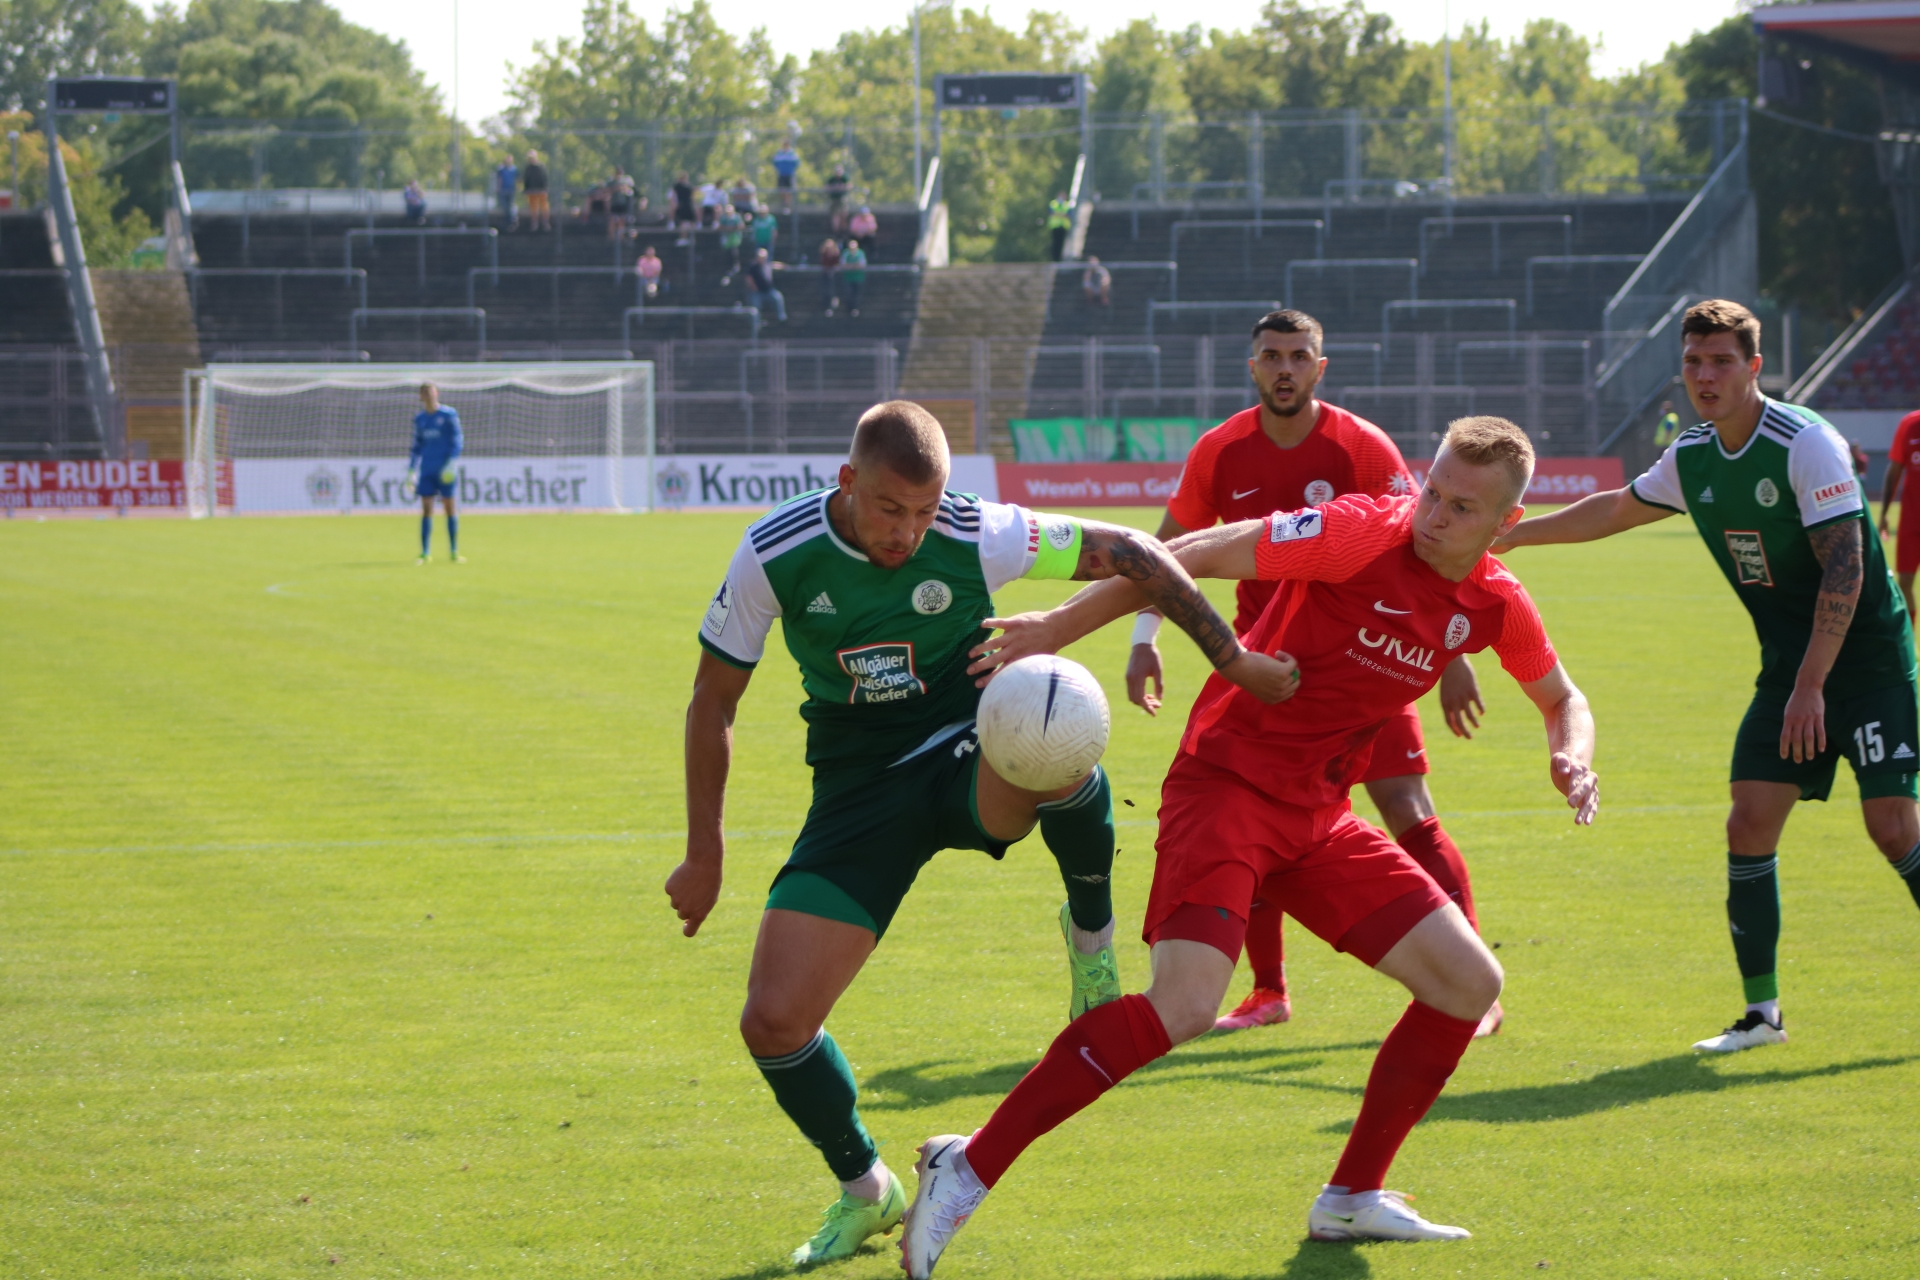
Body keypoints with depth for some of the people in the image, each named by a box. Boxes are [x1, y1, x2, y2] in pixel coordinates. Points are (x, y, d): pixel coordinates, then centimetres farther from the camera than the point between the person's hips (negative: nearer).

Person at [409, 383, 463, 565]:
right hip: (426, 471, 3)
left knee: (449, 507, -1)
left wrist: (450, 464, -15)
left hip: (445, 472, -3)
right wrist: (411, 470, 12)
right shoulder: (419, 419, 11)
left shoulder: (449, 415, -1)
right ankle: (425, 553, 0)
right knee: (426, 509, -2)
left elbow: (457, 441, -4)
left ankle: (453, 553, 6)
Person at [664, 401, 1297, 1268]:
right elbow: (713, 702, 0)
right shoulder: (774, 556, -14)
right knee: (773, 1022, -12)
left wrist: (1231, 659, -8)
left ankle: (1091, 933, -10)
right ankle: (866, 1193, 17)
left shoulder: (978, 538, -17)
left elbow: (1131, 554, -6)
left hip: (971, 759, -2)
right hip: (860, 787, 2)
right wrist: (705, 856, 2)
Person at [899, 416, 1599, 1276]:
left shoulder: (1496, 605, 4)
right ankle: (968, 1171, -17)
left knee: (1469, 984, 2)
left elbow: (1561, 699, 24)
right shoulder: (1365, 534, -16)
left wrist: (1574, 757, 0)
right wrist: (1057, 628, -22)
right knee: (1184, 1005, -26)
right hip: (1228, 783, -7)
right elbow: (1196, 555, -17)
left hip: (1318, 817, 7)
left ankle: (1351, 1200, 16)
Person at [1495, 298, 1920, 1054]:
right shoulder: (1692, 458, 5)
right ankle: (1762, 1010, 5)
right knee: (1750, 823, -4)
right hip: (1788, 665, 6)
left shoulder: (1807, 444, -17)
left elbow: (1845, 568, -21)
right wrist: (1511, 533, 28)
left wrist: (1811, 686, -24)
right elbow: (1616, 510, 25)